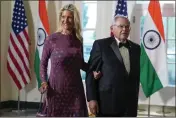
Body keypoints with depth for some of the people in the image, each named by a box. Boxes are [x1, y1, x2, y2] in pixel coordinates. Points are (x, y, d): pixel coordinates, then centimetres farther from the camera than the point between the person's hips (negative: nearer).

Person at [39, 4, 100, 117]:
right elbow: (43, 63, 1)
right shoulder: (51, 39, -6)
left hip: (75, 89, 3)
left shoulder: (78, 40, 5)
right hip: (56, 88, -3)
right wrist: (44, 81, -12)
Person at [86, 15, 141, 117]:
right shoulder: (101, 45, -1)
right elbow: (91, 73, -5)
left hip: (129, 104, 4)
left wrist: (135, 99, 13)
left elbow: (137, 75, 17)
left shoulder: (136, 48, 13)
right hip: (107, 102, -4)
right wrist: (91, 99, -11)